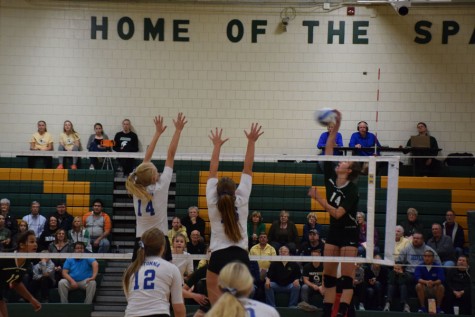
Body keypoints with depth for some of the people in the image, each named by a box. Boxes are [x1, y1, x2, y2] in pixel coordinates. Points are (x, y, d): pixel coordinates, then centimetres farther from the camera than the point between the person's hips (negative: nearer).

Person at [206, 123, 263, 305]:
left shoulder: (213, 203, -1)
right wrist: (251, 142, 5)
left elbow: (213, 172, 8)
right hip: (241, 257, 1)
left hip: (218, 257, -1)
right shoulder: (241, 201, 0)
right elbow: (248, 169, 2)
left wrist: (217, 146, 15)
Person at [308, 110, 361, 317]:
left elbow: (337, 213, -25)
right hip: (333, 232, 7)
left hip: (349, 234, -7)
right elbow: (328, 149, -1)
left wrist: (317, 198, -27)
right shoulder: (330, 178, 0)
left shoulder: (352, 190, -17)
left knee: (347, 277, -7)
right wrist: (335, 128, -9)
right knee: (328, 275, 4)